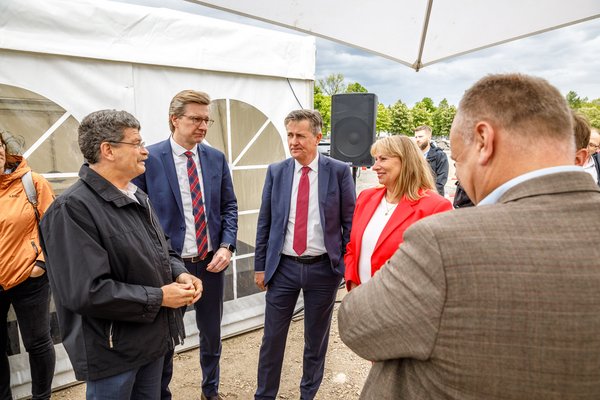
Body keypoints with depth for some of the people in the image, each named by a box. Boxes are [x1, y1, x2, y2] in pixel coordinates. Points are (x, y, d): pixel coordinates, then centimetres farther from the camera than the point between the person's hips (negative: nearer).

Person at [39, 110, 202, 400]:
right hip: (112, 350, -8)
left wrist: (179, 274, -6)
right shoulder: (73, 209, -22)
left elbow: (161, 252, 16)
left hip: (152, 337, 8)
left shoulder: (137, 197, 7)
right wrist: (157, 297, -21)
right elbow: (85, 291, -28)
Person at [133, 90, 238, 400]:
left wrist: (227, 246, -7)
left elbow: (229, 207, 6)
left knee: (212, 332, 20)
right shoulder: (149, 159, -10)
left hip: (211, 262, 4)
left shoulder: (216, 158, 2)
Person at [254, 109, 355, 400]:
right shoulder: (276, 172, 1)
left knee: (316, 338, 16)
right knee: (272, 337, 11)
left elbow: (350, 222, -2)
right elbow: (264, 222, 5)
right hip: (283, 267, 1)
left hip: (324, 268, -1)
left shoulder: (339, 171, -5)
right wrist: (260, 266, 4)